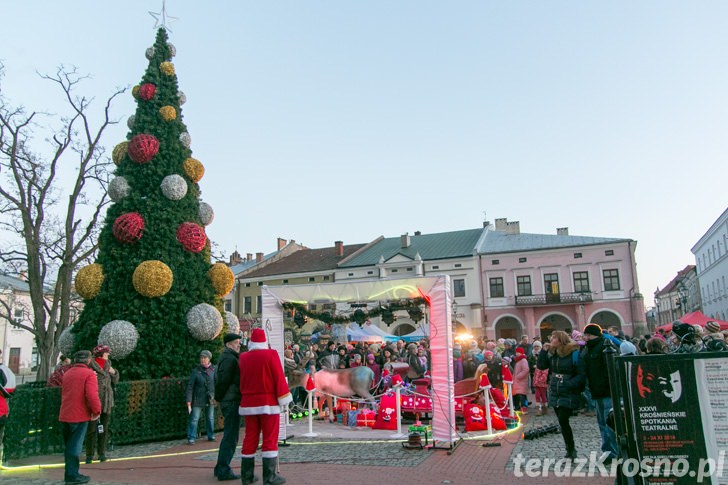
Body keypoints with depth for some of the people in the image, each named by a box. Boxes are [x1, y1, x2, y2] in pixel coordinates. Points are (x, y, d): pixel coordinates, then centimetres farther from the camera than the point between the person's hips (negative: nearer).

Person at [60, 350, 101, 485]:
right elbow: (92, 395, -20)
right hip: (79, 416, -7)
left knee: (69, 445, 16)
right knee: (75, 446, 0)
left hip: (65, 415, 7)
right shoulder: (89, 374, -12)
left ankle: (70, 474, 24)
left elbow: (63, 394, 22)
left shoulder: (67, 373, 14)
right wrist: (97, 410, -11)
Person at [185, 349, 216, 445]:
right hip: (198, 399, -3)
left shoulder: (213, 369, -1)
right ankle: (191, 438, 6)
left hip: (210, 399, 3)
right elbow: (190, 386, -8)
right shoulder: (196, 371, -8)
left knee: (210, 418, 13)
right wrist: (189, 402, -12)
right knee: (194, 419, -4)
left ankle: (211, 436, 26)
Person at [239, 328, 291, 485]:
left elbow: (242, 380, 14)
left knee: (250, 438, 11)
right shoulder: (271, 355, -9)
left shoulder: (243, 358, 5)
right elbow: (279, 378, -11)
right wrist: (284, 399, -7)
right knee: (270, 439, -1)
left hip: (248, 403, 5)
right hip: (268, 403, -5)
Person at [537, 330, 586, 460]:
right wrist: (544, 350, -6)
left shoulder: (574, 354, -13)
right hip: (555, 394, 6)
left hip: (568, 395, -6)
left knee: (563, 421, -11)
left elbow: (582, 375, -13)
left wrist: (568, 385, -22)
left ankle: (571, 450, 3)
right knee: (562, 422, 10)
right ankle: (570, 450, 22)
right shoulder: (552, 354, 7)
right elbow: (541, 366, 1)